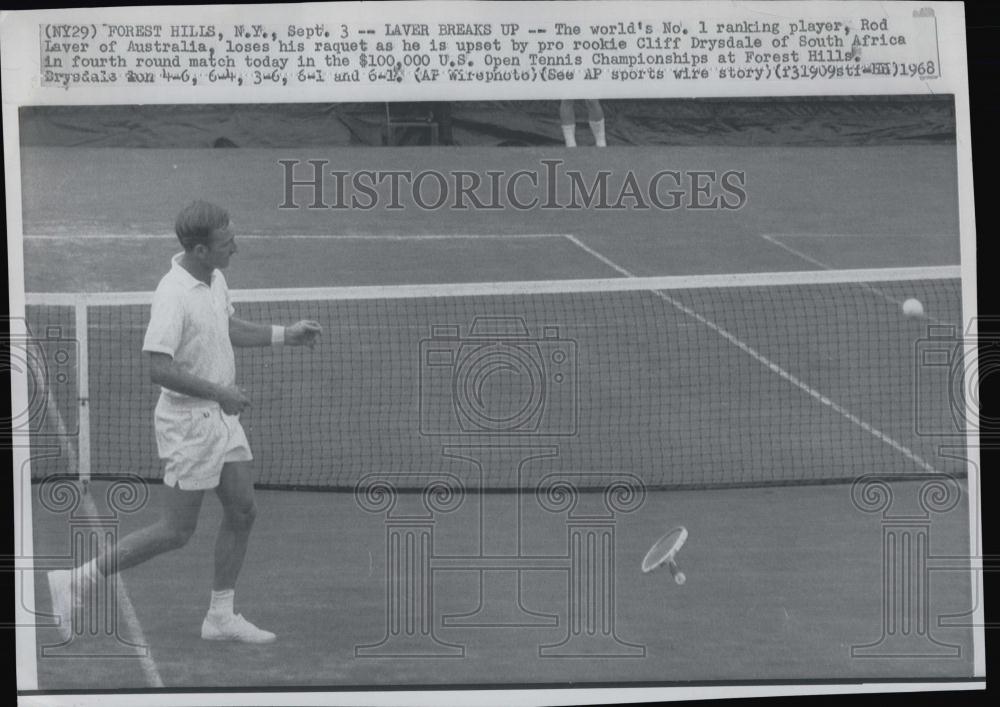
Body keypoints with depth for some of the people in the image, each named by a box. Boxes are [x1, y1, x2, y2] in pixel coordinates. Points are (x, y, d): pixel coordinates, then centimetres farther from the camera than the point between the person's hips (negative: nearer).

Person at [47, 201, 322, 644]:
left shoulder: (214, 278, 5)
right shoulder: (173, 295, -24)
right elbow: (159, 369, -28)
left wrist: (284, 335, 14)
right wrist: (219, 392, -25)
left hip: (221, 416, 9)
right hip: (189, 422, -9)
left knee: (242, 512, 11)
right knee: (176, 532, -2)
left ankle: (220, 616, 22)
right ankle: (76, 581, 8)